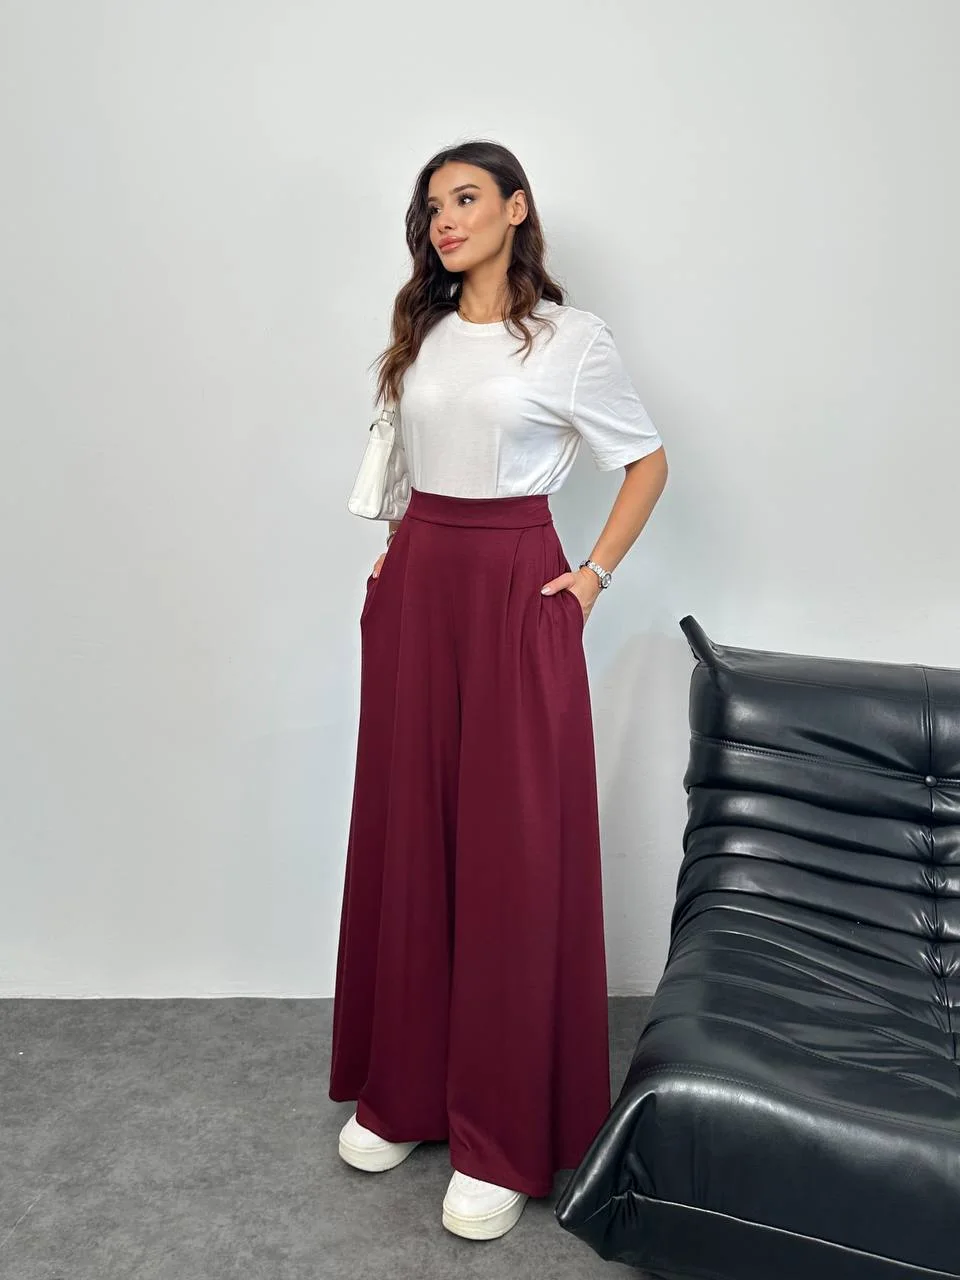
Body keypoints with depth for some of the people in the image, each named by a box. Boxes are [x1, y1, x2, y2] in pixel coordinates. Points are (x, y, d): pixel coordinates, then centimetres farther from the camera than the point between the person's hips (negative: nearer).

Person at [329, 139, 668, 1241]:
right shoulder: (419, 336, 14)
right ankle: (404, 1090, 26)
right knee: (406, 833, 8)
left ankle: (507, 1138, 12)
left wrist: (594, 574, -4)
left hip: (515, 594, -5)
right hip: (414, 590, 6)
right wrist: (402, 555, 11)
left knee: (513, 853, -2)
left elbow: (648, 462, 4)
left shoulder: (570, 338, -2)